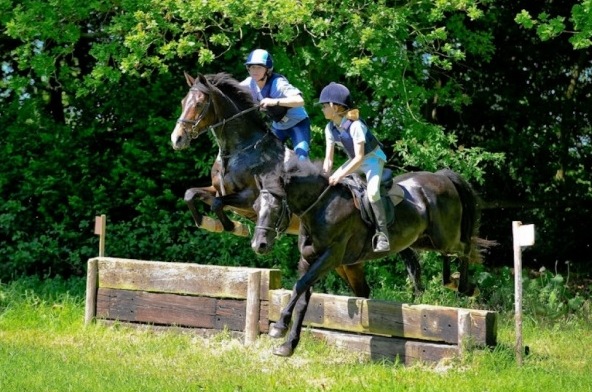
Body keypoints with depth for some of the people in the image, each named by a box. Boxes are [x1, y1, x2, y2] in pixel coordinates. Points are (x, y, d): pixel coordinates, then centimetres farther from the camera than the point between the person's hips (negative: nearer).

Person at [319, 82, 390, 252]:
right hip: (355, 161, 8)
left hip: (372, 159, -8)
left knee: (372, 191, -30)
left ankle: (382, 235, -26)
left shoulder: (355, 125, -30)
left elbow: (359, 158, -32)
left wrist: (340, 175, -36)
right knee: (330, 184, -1)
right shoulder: (330, 128, -8)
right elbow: (328, 159, -4)